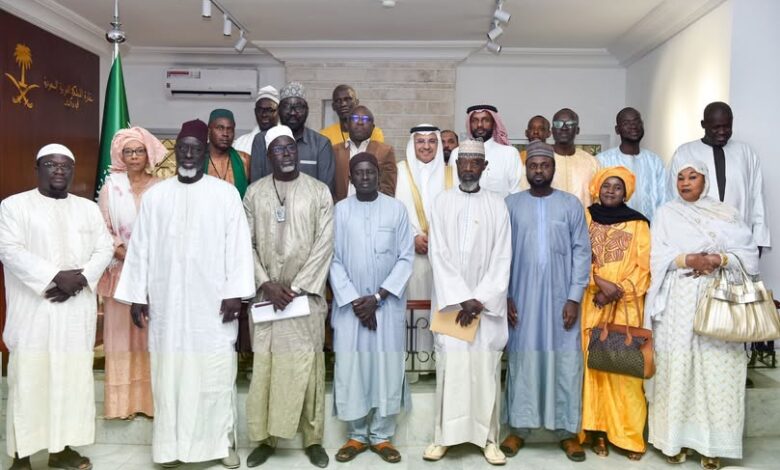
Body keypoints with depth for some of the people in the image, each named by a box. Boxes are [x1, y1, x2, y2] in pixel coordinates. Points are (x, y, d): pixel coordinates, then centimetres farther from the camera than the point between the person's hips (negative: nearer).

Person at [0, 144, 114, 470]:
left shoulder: (89, 208, 13)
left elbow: (104, 248, 6)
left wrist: (80, 278, -11)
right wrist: (56, 277, -18)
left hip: (77, 310, 4)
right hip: (33, 309, -3)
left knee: (73, 377, 6)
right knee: (29, 379, -1)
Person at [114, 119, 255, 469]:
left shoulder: (226, 194, 0)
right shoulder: (154, 196, 7)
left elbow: (238, 246, -3)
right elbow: (140, 248, 7)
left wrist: (234, 292, -9)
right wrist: (136, 295, 4)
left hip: (212, 302, -2)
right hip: (166, 303, 2)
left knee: (217, 375, 3)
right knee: (169, 374, 7)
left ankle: (224, 441, 17)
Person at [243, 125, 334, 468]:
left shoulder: (319, 192, 1)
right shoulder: (254, 192, 6)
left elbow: (324, 244, -4)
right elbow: (246, 244, 3)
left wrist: (297, 287, -11)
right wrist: (265, 283, -10)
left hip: (305, 294, -1)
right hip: (265, 293, 2)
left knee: (308, 367, 3)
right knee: (265, 366, 5)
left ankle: (313, 438, 16)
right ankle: (266, 437, 18)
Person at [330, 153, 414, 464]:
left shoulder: (397, 209, -1)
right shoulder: (339, 211, 0)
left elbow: (406, 258, -3)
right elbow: (333, 261, -2)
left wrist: (377, 297, -11)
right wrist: (355, 301, -11)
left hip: (388, 304, 0)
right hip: (350, 304, 0)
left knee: (388, 367, 4)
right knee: (350, 368, 3)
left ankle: (382, 436, 19)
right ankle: (356, 435, 20)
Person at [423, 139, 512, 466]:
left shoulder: (497, 205, 4)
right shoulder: (442, 203, 4)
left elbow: (502, 259, 0)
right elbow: (439, 255, -3)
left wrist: (480, 300, -9)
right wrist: (462, 299, -11)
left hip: (487, 302, 0)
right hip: (450, 301, 0)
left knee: (486, 369, 3)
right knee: (450, 366, 2)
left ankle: (489, 438, 15)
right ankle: (443, 436, 14)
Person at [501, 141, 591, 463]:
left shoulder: (571, 205, 3)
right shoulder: (511, 205, 3)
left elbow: (582, 252, 0)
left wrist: (574, 298, -7)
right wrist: (504, 295, -4)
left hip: (560, 298, 0)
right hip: (522, 298, 0)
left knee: (566, 362, 5)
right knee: (522, 360, 6)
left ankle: (567, 431, 18)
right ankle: (519, 428, 18)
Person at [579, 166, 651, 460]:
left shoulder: (638, 223, 8)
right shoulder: (585, 219, 8)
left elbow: (644, 267, 2)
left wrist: (618, 290, -11)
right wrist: (600, 283, -14)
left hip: (626, 306, 0)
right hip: (592, 304, 0)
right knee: (595, 364, 0)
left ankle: (629, 434, 7)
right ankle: (598, 431, 8)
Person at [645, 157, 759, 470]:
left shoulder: (726, 213, 11)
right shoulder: (666, 213, 10)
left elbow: (749, 253, 4)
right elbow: (657, 256, 1)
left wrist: (718, 259, -12)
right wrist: (688, 259, -15)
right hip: (678, 303, 0)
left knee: (717, 369, -3)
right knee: (676, 367, -1)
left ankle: (712, 443, 8)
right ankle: (675, 437, 9)